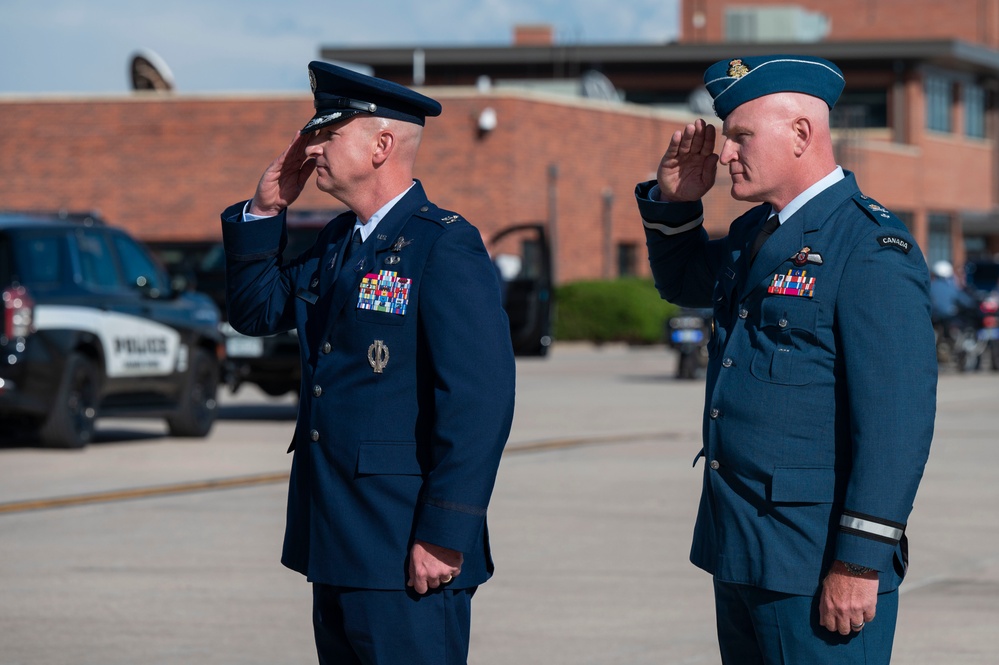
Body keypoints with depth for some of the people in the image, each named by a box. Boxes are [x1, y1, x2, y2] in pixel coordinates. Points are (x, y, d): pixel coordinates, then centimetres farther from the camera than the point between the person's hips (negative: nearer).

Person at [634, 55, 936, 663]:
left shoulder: (872, 248, -15)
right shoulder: (755, 233, 13)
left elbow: (897, 419, -20)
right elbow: (683, 282, 34)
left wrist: (860, 562, -23)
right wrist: (675, 198, 14)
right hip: (740, 551, 9)